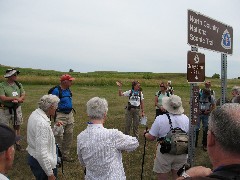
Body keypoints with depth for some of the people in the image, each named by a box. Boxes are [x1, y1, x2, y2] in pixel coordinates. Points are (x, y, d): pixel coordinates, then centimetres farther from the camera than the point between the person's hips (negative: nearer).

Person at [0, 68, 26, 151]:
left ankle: (17, 144, 24)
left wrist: (18, 100, -18)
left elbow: (23, 96, 3)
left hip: (17, 109, 4)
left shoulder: (19, 85, 5)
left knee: (17, 127, 12)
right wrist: (15, 98, -18)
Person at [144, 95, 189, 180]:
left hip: (165, 154, -3)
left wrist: (145, 134, 10)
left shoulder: (160, 119, -18)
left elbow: (151, 137, -11)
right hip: (182, 154, 4)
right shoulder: (186, 119, -6)